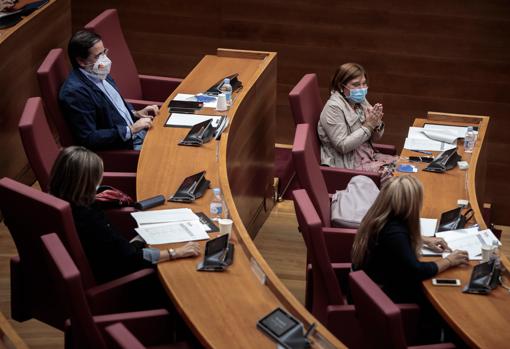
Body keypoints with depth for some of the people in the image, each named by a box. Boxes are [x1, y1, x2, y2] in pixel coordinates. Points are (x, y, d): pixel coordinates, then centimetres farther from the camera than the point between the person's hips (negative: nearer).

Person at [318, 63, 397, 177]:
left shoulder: (360, 101, 7)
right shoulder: (333, 108, -16)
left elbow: (375, 138, 11)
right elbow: (342, 146, -22)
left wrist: (377, 123, -11)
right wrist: (368, 126, -22)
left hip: (368, 157, 8)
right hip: (348, 165, -8)